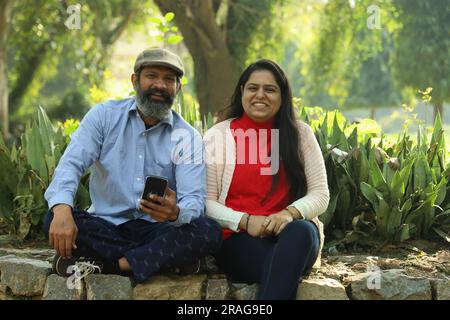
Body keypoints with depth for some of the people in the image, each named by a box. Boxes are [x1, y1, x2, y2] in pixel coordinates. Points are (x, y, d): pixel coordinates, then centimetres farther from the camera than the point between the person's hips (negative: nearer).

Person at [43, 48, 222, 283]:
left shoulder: (187, 138, -2)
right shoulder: (104, 116, 0)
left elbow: (194, 200, -12)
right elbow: (72, 163, -12)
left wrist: (175, 213, -38)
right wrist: (62, 209, -34)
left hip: (158, 229, 0)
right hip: (106, 226, 1)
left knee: (209, 232, -28)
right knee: (54, 220, -28)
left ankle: (103, 265, -25)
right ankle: (166, 258, -21)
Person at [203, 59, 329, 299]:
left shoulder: (301, 134, 9)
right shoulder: (217, 135, 5)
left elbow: (320, 195, 5)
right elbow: (205, 203, 2)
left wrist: (290, 213, -16)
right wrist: (245, 221, -15)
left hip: (295, 235, 3)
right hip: (238, 239, -2)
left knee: (301, 231, -36)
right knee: (284, 266, -37)